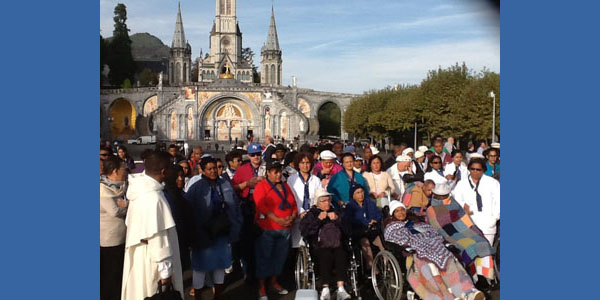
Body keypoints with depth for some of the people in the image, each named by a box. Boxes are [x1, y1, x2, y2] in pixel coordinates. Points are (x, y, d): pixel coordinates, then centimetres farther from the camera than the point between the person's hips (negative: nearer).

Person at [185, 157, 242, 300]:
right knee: (201, 266, 6)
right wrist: (196, 233, -17)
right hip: (204, 235, -4)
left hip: (222, 233, 5)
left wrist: (235, 228, 3)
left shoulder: (225, 185, 2)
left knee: (220, 264, 18)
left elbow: (235, 207, 6)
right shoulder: (196, 188, -12)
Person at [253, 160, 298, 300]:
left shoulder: (285, 186, 17)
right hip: (267, 229, -5)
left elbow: (294, 205, 16)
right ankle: (261, 286, 12)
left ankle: (274, 281, 27)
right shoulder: (261, 186, -2)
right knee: (264, 256, 0)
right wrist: (278, 220, -19)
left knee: (280, 256, 10)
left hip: (285, 229, 5)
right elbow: (261, 206, -13)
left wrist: (292, 217, -4)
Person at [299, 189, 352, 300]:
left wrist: (337, 219, -3)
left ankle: (341, 289, -36)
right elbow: (304, 231, -1)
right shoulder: (311, 214, 18)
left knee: (341, 254, -31)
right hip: (320, 247, -2)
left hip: (337, 246, 2)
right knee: (327, 255, -34)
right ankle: (325, 289, -35)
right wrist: (318, 219, -8)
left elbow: (346, 231, 12)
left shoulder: (337, 213, 25)